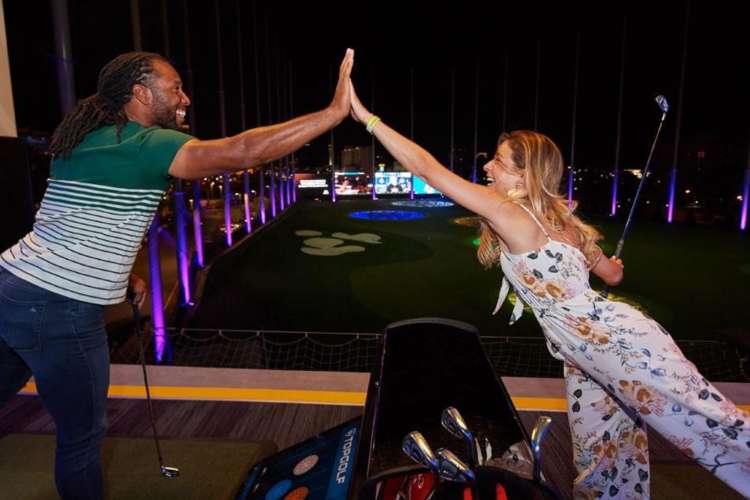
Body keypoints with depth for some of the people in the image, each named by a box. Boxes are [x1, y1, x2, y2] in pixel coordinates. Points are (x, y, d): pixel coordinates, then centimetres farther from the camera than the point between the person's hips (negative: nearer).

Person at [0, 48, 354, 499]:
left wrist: (121, 272, 20)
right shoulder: (143, 143, -15)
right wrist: (336, 111, -26)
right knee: (83, 434, 10)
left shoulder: (91, 138, 14)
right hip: (59, 308, -9)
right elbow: (242, 152, -28)